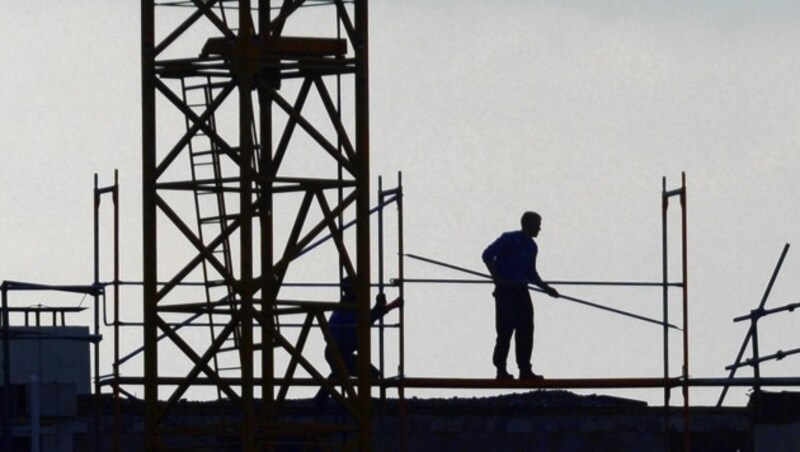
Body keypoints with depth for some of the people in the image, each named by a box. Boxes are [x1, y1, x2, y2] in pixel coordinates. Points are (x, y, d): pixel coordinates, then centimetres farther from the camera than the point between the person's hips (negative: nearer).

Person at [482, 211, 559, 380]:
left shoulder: (532, 247, 12)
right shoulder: (509, 239, -10)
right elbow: (487, 255, -13)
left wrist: (546, 288, 8)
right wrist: (497, 279, -16)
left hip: (521, 291, 7)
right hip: (505, 291, -7)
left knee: (526, 331, 4)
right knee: (505, 331, -5)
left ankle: (525, 370, 9)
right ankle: (501, 371, 3)